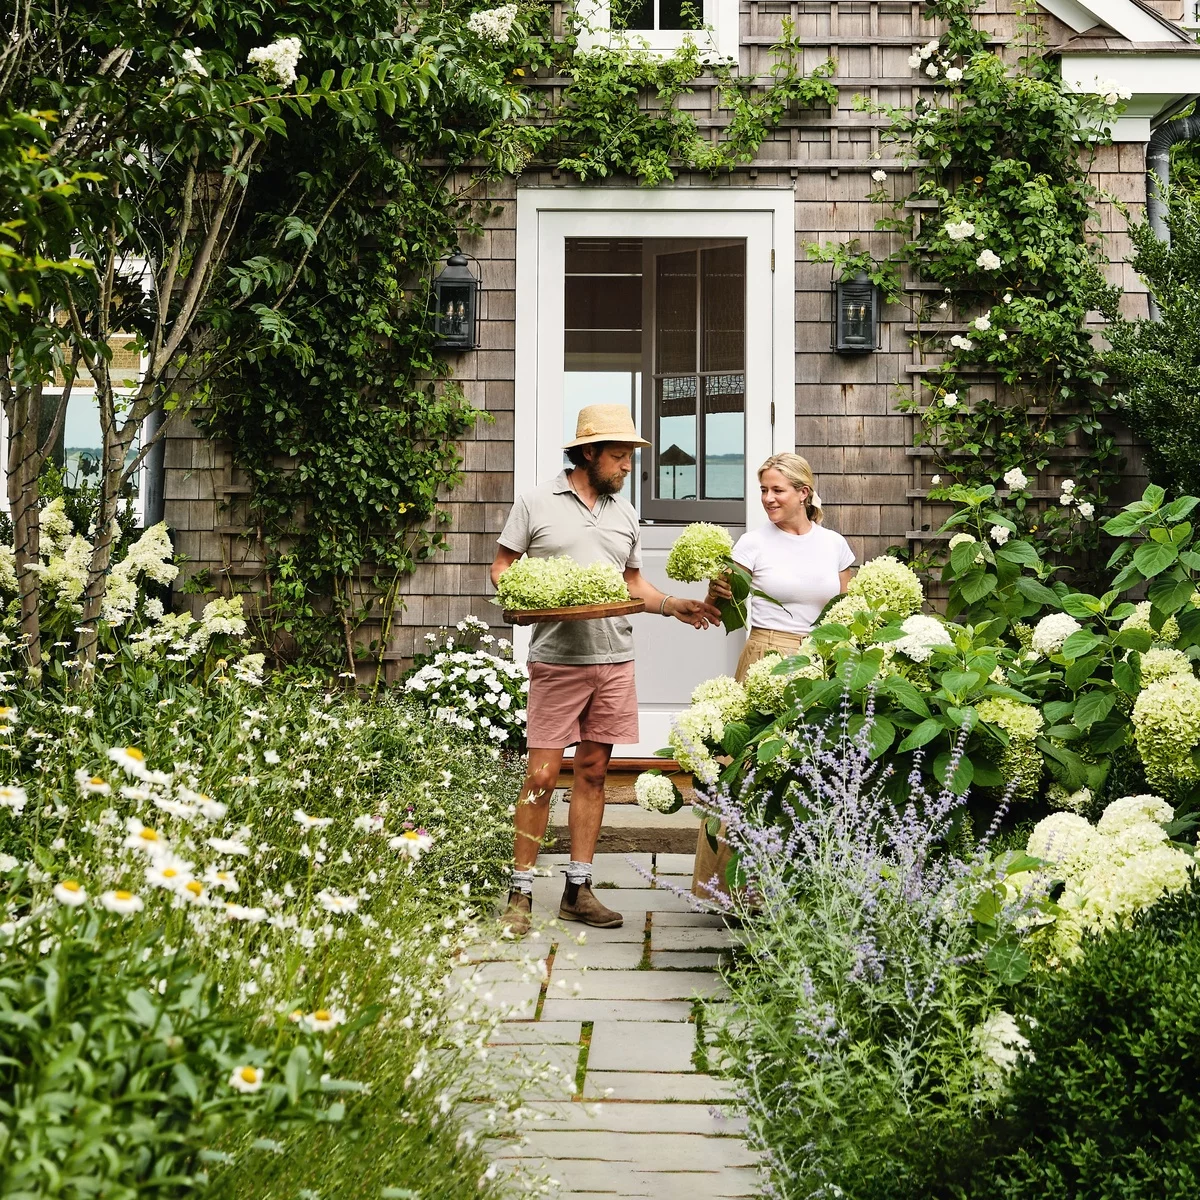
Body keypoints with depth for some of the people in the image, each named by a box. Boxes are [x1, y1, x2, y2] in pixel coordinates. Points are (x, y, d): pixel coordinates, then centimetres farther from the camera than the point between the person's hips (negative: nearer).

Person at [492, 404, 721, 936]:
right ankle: (521, 892, 4)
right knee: (541, 776, -5)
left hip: (614, 659, 5)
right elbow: (501, 569, 4)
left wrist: (676, 606, 6)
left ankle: (578, 889, 15)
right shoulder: (537, 503, 1)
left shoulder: (625, 513, 15)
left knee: (592, 772, 8)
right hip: (556, 658, -5)